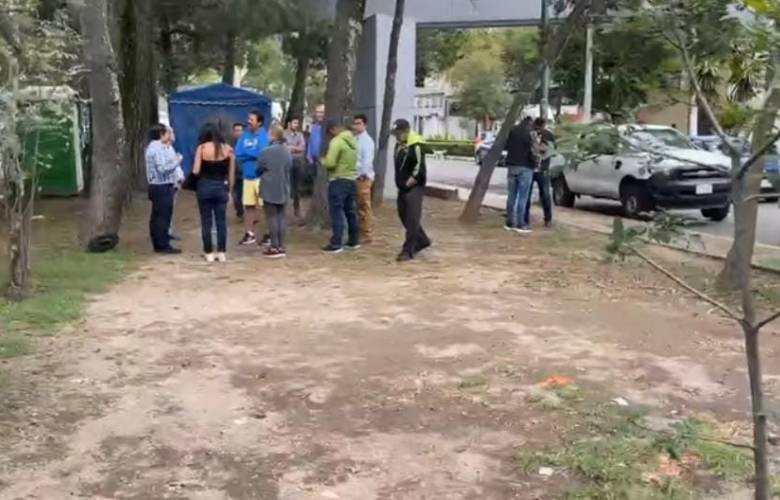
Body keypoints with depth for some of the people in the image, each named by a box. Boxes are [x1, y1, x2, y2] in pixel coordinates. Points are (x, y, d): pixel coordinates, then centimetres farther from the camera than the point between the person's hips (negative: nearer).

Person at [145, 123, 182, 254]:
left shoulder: (153, 147, 17)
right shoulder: (158, 148, -16)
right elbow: (163, 168, -22)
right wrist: (177, 161, -11)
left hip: (157, 186, 11)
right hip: (162, 187, -11)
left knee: (157, 216, 12)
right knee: (163, 216, -7)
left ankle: (157, 244, 17)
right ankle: (163, 245, -5)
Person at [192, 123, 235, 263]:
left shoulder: (202, 148, -6)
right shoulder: (227, 149, 0)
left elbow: (196, 171, -10)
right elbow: (231, 173, 3)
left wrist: (203, 171, 12)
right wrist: (229, 190, 11)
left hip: (205, 187, -2)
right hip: (221, 187, 2)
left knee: (206, 221, 6)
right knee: (221, 221, 8)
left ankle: (209, 253, 10)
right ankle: (222, 252, 9)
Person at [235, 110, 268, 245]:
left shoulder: (264, 135, -9)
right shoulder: (244, 136, 8)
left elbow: (261, 153, -21)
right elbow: (238, 154, 1)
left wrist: (246, 152, -7)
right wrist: (253, 154, -13)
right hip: (247, 176, 6)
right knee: (248, 206, 10)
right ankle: (249, 234, 19)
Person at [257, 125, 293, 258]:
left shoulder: (266, 152, -15)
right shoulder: (287, 151, 6)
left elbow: (258, 170, -3)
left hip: (270, 190, -6)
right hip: (284, 190, 6)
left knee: (272, 217, -2)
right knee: (281, 217, 8)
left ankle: (274, 247, -2)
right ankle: (281, 246, 9)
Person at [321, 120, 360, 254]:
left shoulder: (336, 141, -16)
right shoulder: (352, 140, 11)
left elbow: (330, 163, -22)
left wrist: (323, 160, -1)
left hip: (338, 181, -8)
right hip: (351, 179, 8)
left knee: (337, 212, -5)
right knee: (350, 211, 16)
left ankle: (336, 244, -5)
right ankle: (353, 241, 23)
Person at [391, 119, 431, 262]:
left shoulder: (415, 146, -15)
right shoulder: (399, 145, 13)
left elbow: (419, 168, -20)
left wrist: (411, 181, -16)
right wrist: (400, 182, 13)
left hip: (414, 189, -10)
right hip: (402, 188, 10)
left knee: (412, 220, -7)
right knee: (404, 217, 15)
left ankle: (408, 251, -5)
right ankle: (422, 240, 30)